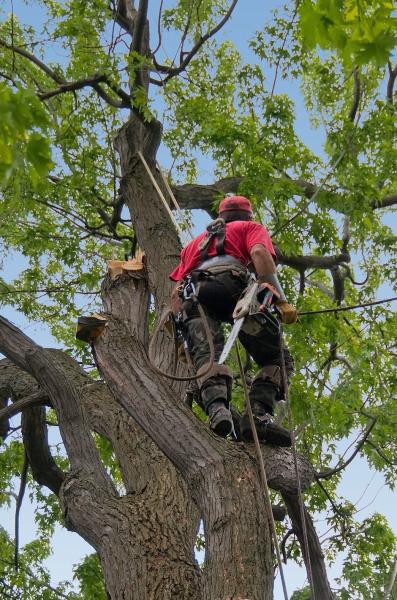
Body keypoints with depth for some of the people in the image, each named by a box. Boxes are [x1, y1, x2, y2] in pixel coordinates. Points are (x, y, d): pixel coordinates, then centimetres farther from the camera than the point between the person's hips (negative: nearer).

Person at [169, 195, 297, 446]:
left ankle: (217, 408, -47)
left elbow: (176, 293, 31)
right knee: (277, 358, -2)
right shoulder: (251, 227, 30)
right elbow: (259, 253, 4)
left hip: (193, 294, 4)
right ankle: (258, 414, -25)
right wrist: (281, 301, -3)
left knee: (207, 356, -19)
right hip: (230, 285, -4)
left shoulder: (197, 241, 44)